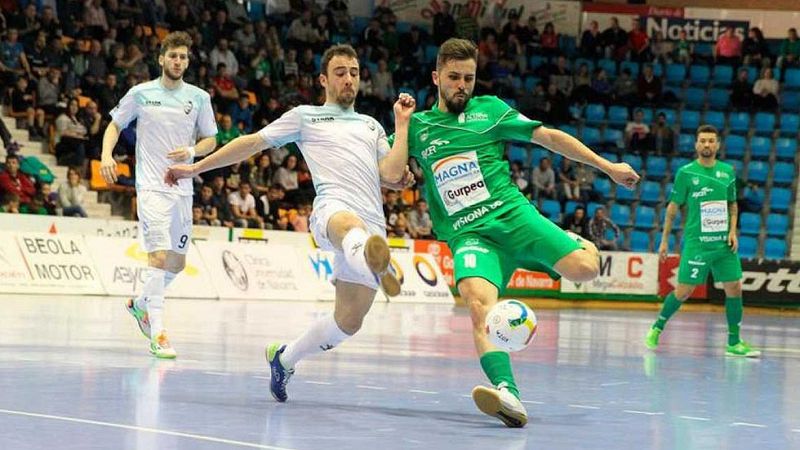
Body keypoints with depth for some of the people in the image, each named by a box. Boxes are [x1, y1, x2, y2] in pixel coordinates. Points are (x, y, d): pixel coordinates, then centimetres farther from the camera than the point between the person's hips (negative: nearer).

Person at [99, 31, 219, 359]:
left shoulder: (199, 98, 6)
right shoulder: (140, 94, 1)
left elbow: (211, 140, 12)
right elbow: (115, 125, 11)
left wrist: (191, 151, -10)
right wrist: (106, 154, -7)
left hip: (183, 188, 5)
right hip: (152, 186, -4)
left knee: (177, 263, 11)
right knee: (160, 255, -18)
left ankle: (141, 304, 38)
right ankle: (158, 334, -19)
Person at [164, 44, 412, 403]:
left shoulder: (371, 126, 30)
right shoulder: (305, 117, 22)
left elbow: (392, 175, 17)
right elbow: (252, 142, 22)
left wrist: (402, 123, 12)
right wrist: (196, 167, 21)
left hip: (373, 225, 5)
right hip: (333, 208, -5)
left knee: (348, 322, 0)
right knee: (350, 225, -45)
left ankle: (284, 358, 26)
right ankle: (374, 264, -83)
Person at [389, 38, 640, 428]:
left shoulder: (489, 110, 12)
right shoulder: (418, 126, 15)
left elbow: (548, 136, 12)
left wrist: (606, 166, 10)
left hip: (512, 215, 0)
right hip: (467, 235, 0)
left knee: (583, 269, -23)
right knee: (479, 305, -33)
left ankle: (585, 249, 15)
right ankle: (508, 394, -45)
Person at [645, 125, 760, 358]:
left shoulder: (728, 171, 8)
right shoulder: (686, 172, -3)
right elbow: (673, 207, 3)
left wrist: (733, 230, 3)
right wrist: (664, 240, 3)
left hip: (724, 243, 4)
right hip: (696, 242, -4)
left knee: (734, 288, 0)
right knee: (683, 291, -3)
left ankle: (734, 343, 10)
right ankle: (657, 328, 18)